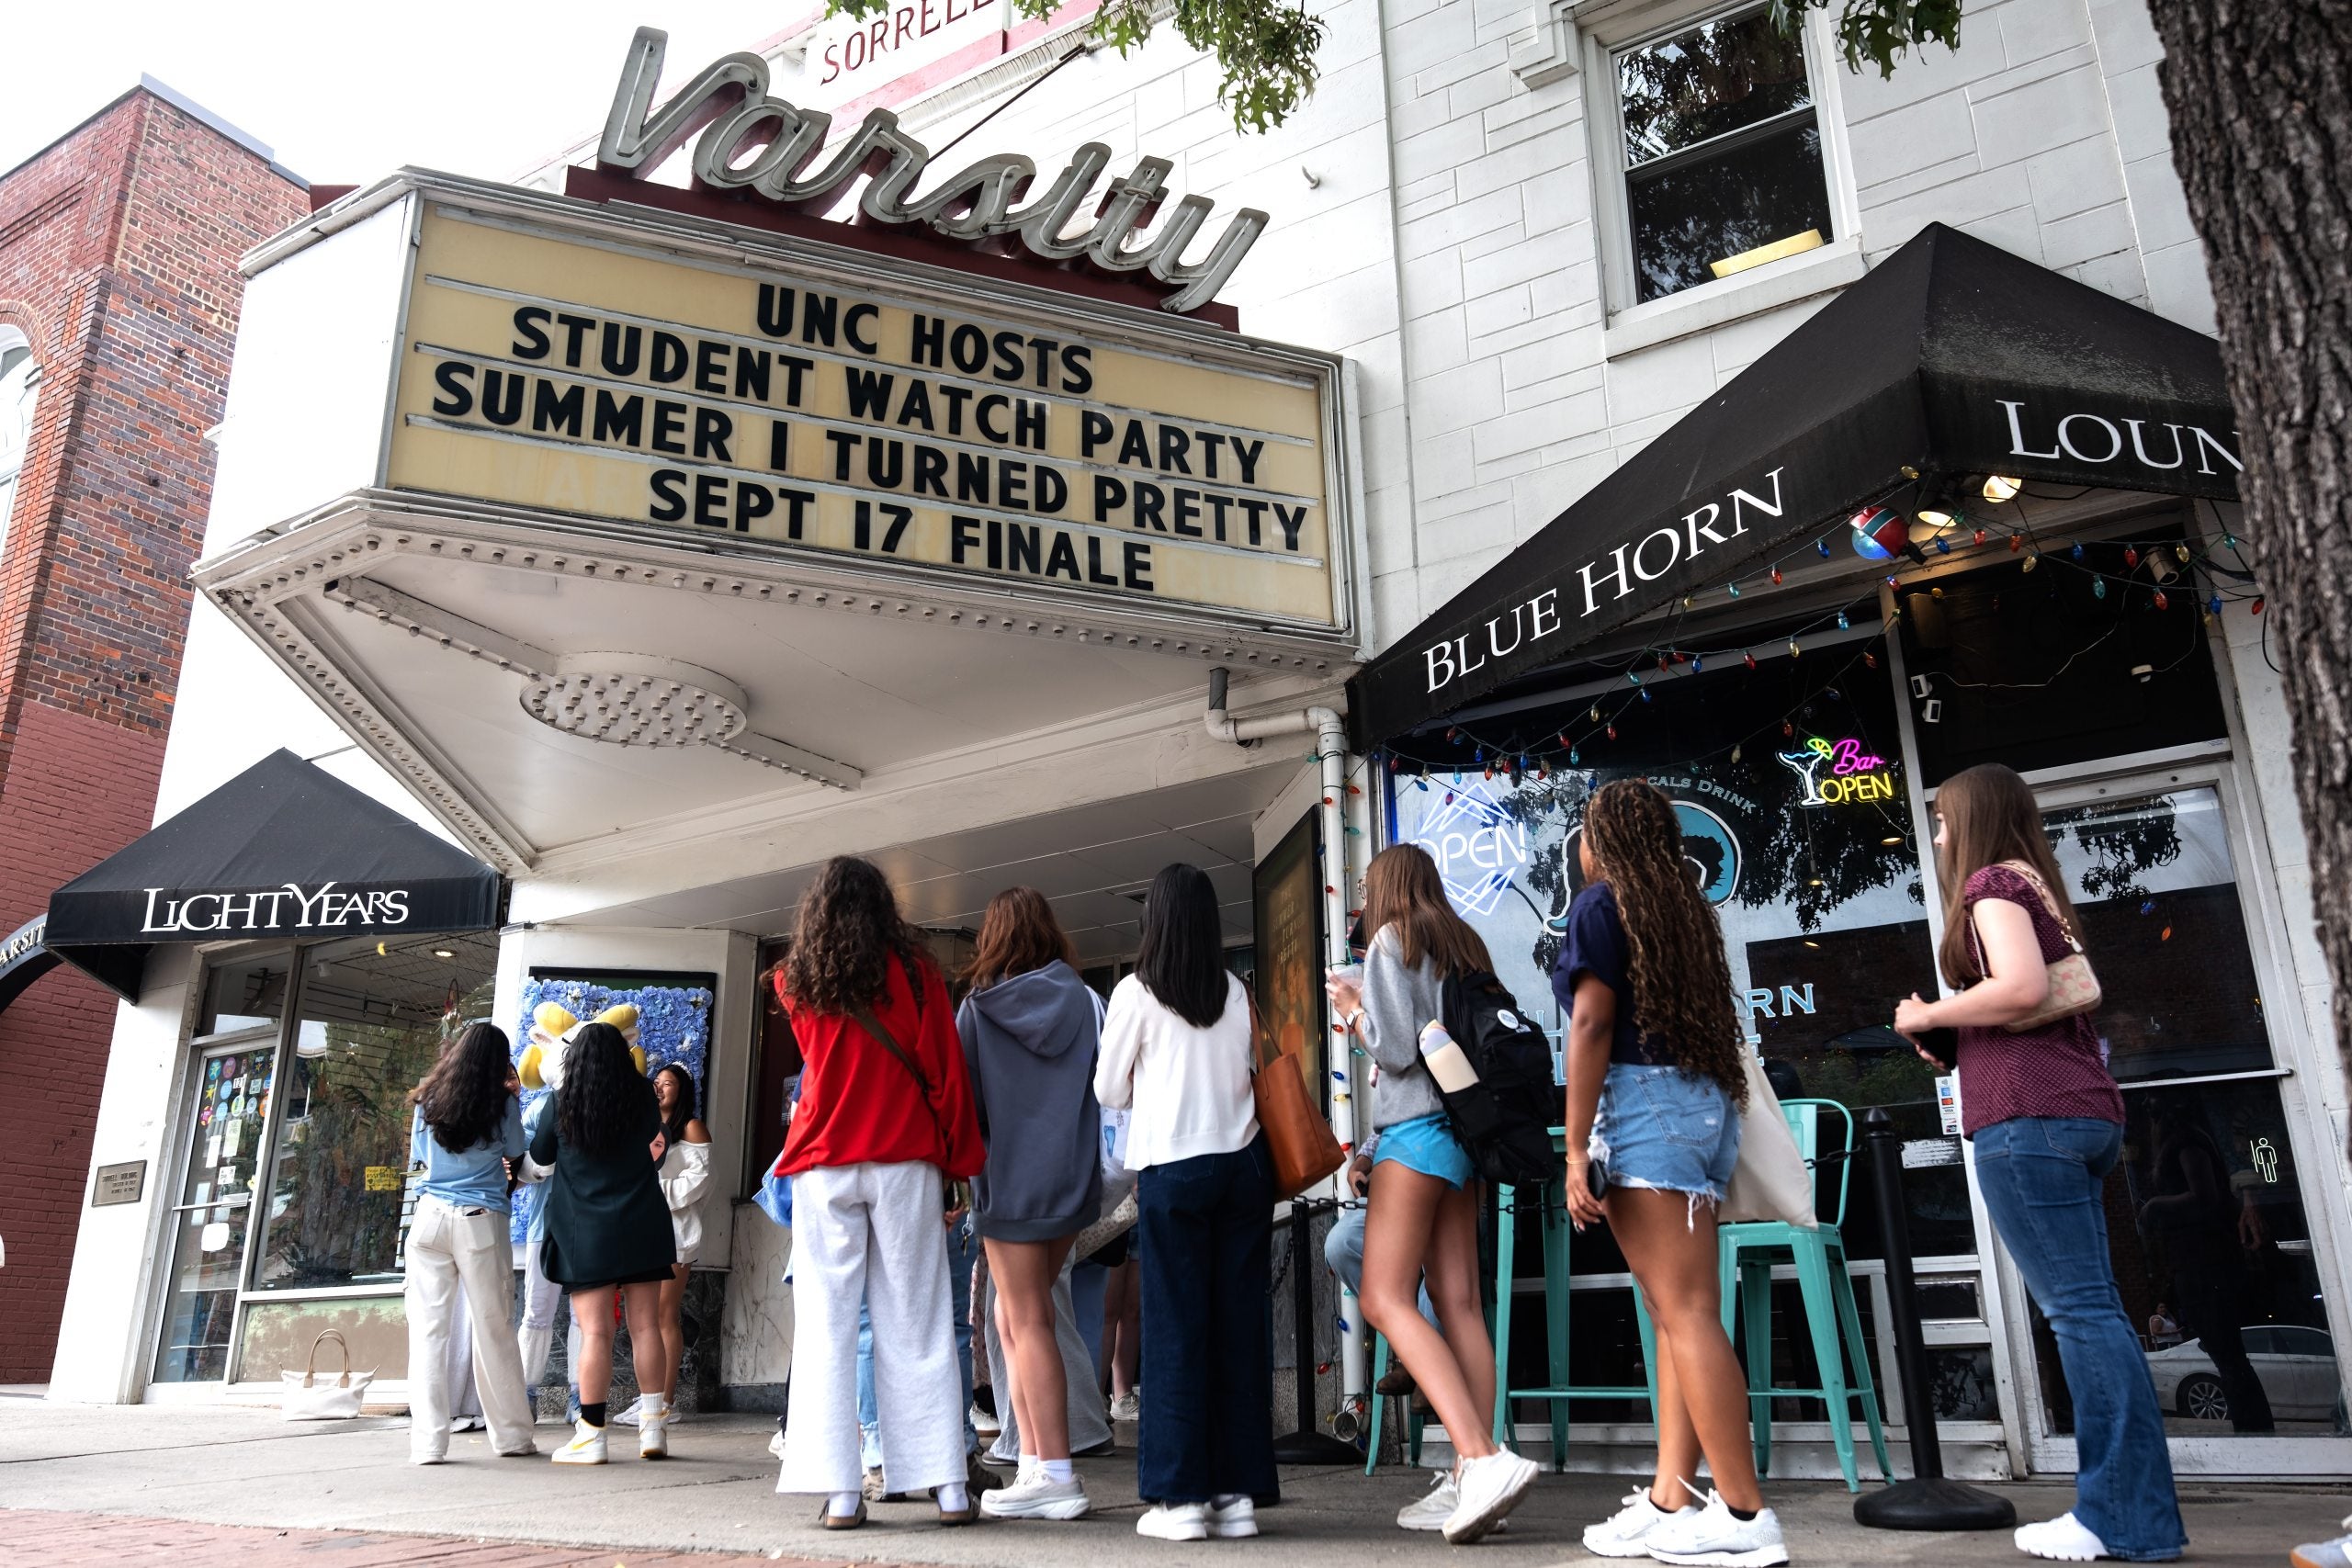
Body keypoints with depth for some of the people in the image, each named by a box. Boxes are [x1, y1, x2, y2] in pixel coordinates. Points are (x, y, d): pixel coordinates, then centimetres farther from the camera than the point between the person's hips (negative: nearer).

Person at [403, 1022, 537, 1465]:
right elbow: (515, 1155, 11)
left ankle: (427, 1442, -2)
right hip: (481, 1223, -2)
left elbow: (420, 1160, 19)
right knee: (493, 1330, 5)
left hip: (430, 1217, 2)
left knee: (427, 1328, 2)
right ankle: (512, 1435, 14)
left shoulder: (428, 1101, 8)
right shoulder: (504, 1104, 0)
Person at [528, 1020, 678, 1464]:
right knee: (645, 1326, 6)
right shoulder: (643, 1098, 1)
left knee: (595, 1332, -1)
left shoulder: (563, 1104, -4)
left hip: (587, 1231, -2)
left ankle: (591, 1433, 0)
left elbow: (539, 1154, 11)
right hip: (643, 1226, 2)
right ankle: (653, 1427, 9)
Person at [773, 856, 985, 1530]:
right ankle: (949, 1485, 4)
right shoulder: (913, 970, 1)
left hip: (824, 1166, 1)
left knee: (826, 1323, 3)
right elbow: (946, 1071, -1)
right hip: (905, 1164, -1)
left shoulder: (796, 982, 6)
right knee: (917, 1323, 3)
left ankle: (840, 1491, -1)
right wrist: (959, 1160, 6)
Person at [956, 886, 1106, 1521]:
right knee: (1018, 1316, 14)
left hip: (1009, 1178, -4)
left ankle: (1056, 1475, -1)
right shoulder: (1083, 1001, 2)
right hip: (1070, 1176, 4)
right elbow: (1109, 1087, 4)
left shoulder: (979, 1007, -5)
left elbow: (962, 1093, 1)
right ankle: (1035, 1461, 12)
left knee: (1028, 1323, 0)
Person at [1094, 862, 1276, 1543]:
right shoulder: (1236, 992, 4)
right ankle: (1239, 1490, 11)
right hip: (1243, 1164, 3)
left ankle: (1183, 1494, 5)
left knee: (1178, 1329, 2)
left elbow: (1108, 1091, 3)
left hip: (1173, 1171, -3)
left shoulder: (1137, 991, -5)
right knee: (1240, 1325, 6)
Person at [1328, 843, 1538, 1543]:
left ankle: (1482, 1458, -23)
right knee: (1458, 1303, 3)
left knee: (1384, 1298, -10)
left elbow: (1396, 1048, -11)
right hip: (1462, 1128, 8)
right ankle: (1472, 1481, 0)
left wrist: (1352, 1012, 7)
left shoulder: (1394, 940, -3)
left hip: (1416, 1129, -8)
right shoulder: (1463, 946, 18)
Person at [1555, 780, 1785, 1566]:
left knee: (1685, 1312, -8)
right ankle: (1669, 1501, 8)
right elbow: (1710, 1023, 17)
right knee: (1681, 1312, 6)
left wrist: (1576, 1146, -12)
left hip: (1643, 1099, -8)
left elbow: (1591, 1024, -10)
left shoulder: (1600, 903, -2)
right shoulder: (1688, 909, 19)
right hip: (1707, 1103, 8)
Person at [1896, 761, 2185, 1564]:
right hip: (2085, 1111, 9)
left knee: (2079, 1308, -8)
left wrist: (1927, 1015, -5)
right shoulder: (2037, 887, 23)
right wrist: (1951, 1034, 18)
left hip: (2027, 1116, -9)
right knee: (2089, 1309, 9)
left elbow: (2021, 987, -19)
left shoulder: (1992, 882, -3)